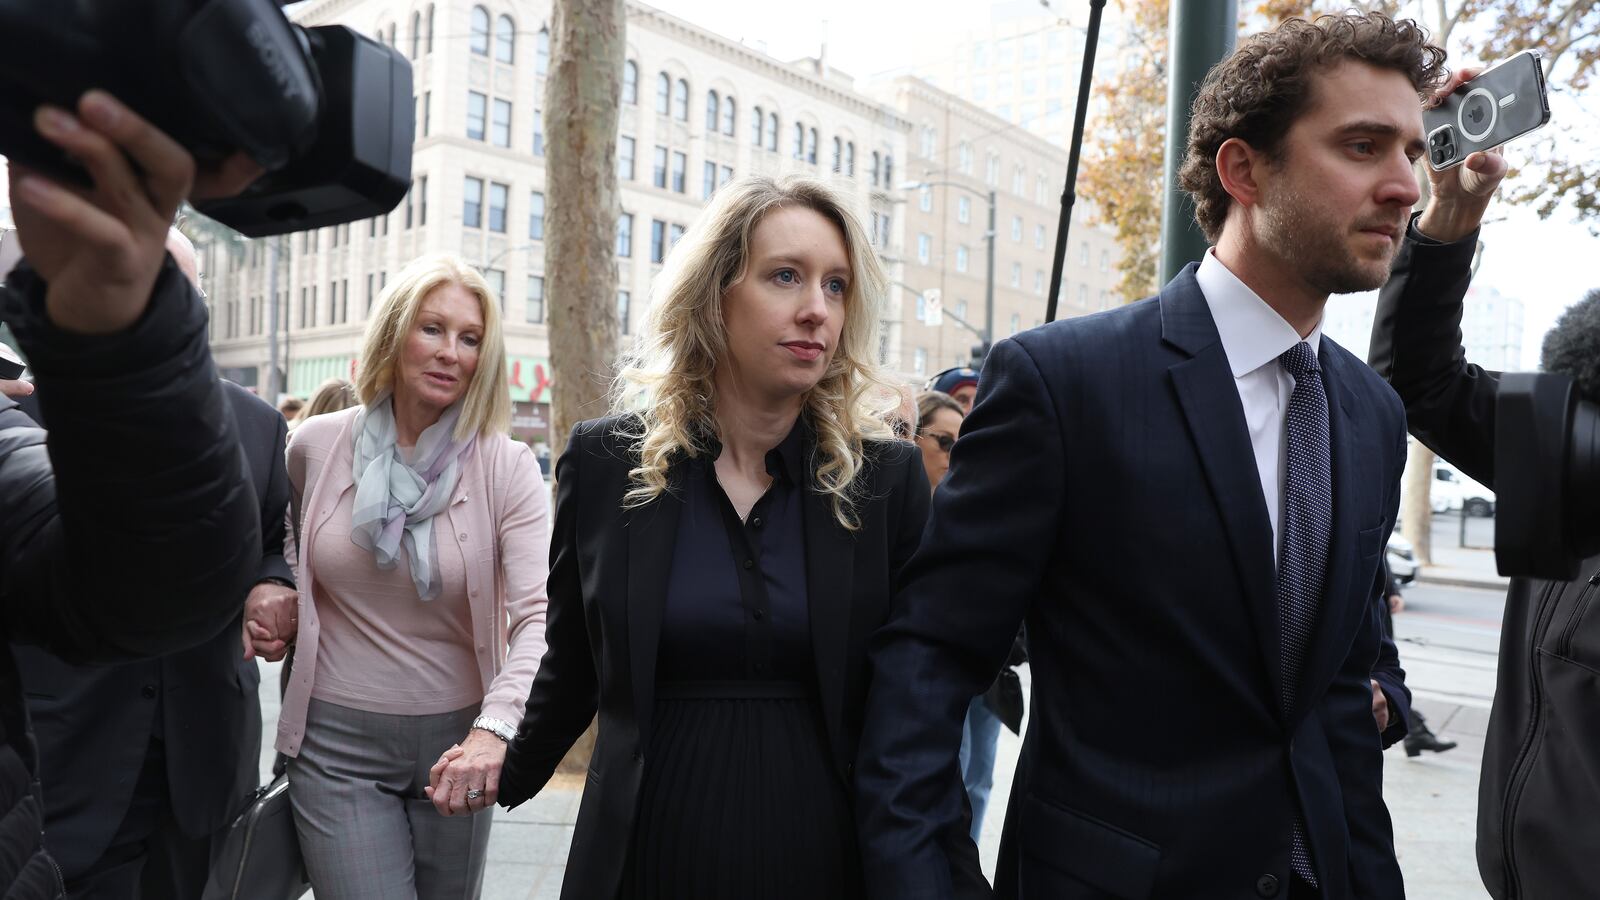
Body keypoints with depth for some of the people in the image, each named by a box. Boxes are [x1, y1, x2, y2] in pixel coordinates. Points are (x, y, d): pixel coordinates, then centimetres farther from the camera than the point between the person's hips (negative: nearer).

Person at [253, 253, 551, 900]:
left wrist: (494, 729, -35)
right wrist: (289, 610, -2)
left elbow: (539, 614, -21)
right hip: (338, 745, 0)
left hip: (456, 746, 0)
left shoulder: (506, 467, -10)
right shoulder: (315, 446, -2)